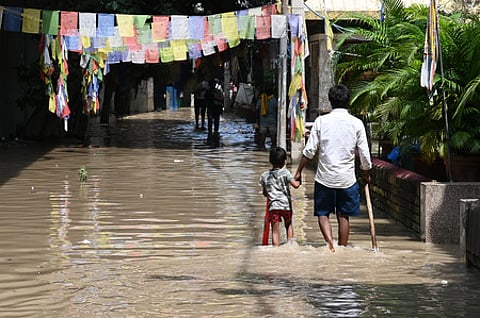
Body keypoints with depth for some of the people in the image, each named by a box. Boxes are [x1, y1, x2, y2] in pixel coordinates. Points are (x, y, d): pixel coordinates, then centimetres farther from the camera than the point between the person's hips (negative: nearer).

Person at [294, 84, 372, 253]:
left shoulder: (321, 121, -4)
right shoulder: (356, 123, -3)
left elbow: (310, 150, -4)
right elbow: (364, 154, 0)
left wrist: (299, 171, 7)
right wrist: (367, 174, 16)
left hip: (325, 177, -1)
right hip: (347, 178, 1)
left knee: (323, 213, 8)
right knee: (343, 216, 11)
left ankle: (329, 240, -16)